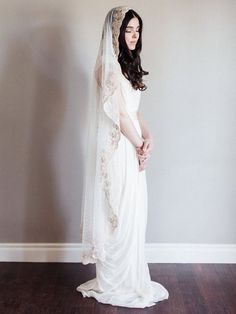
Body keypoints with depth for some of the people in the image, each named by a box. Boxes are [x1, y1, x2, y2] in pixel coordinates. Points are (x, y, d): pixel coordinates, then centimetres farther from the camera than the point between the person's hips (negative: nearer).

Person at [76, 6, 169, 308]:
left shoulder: (127, 64, 15)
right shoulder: (109, 65, -14)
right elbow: (119, 114, -16)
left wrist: (147, 137, -2)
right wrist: (140, 146, -7)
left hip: (131, 148, 9)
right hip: (117, 150, -9)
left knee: (131, 214, 14)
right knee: (120, 215, 0)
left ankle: (128, 278, 27)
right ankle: (116, 283, 14)